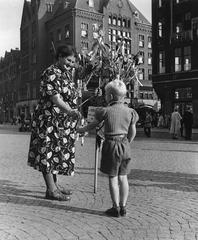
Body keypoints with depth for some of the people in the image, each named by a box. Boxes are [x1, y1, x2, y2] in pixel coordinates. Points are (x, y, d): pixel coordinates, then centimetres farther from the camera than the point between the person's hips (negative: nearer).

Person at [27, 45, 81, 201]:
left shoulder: (67, 73, 13)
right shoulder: (51, 74, -15)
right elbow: (55, 99, -25)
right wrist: (72, 112, -38)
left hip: (63, 122, 9)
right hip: (50, 120, -9)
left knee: (59, 152, 14)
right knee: (48, 153, -2)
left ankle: (54, 184, 27)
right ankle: (51, 190, 5)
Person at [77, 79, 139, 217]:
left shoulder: (106, 111, -8)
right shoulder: (130, 112, 2)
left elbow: (94, 124, 7)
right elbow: (132, 132, 7)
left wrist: (82, 130, 25)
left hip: (111, 145, -4)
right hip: (125, 145, 4)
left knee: (113, 178, 5)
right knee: (123, 177, 11)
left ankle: (116, 208, 10)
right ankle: (123, 207, 17)